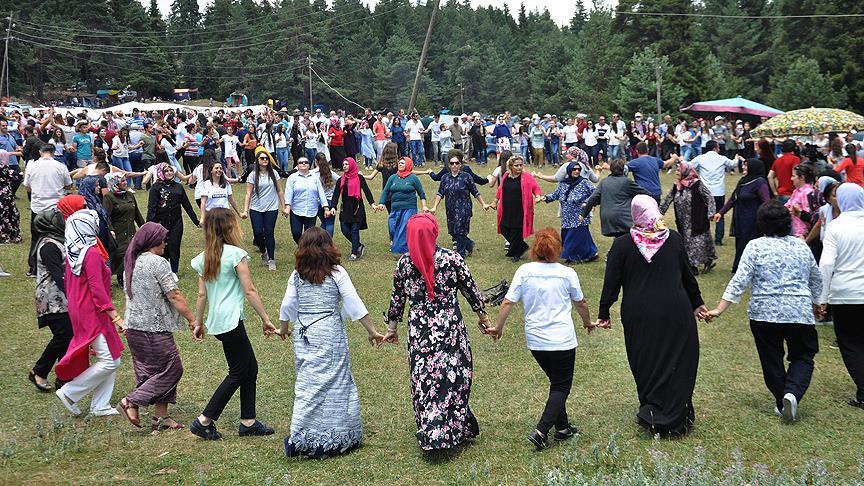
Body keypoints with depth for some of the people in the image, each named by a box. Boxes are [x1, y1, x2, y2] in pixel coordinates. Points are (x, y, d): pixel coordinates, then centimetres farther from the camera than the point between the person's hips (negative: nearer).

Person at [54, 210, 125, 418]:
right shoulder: (92, 253, -19)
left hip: (79, 312, 10)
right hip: (93, 315, -10)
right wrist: (116, 317, -22)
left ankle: (100, 406, 16)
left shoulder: (72, 252, 8)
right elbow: (97, 290, -23)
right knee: (110, 361, -4)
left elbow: (68, 282, 18)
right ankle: (70, 392, 2)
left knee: (109, 358, 14)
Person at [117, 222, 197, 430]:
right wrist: (192, 319, -10)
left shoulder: (131, 263, 12)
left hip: (133, 326, 9)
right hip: (154, 328, -9)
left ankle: (161, 416, 15)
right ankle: (131, 402, -3)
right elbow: (174, 296, -16)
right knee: (172, 368, 0)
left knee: (149, 371, 13)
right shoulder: (158, 263, -14)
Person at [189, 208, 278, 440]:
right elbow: (249, 291, -12)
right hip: (230, 320, -8)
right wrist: (266, 320, -6)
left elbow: (202, 295, 12)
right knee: (238, 373, 4)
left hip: (215, 322, 8)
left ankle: (248, 422, 18)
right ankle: (204, 421, 4)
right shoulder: (235, 254, -11)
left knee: (251, 368, 15)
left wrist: (198, 323, 21)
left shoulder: (204, 258, 9)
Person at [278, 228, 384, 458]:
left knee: (307, 384, 9)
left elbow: (287, 306, 7)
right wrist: (373, 331, -1)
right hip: (330, 334, -3)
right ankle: (335, 438, 10)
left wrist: (283, 328, 26)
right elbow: (354, 304, -8)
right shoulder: (336, 273, -6)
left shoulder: (297, 275, 3)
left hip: (303, 335, 3)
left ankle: (300, 440, 9)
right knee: (334, 383, 5)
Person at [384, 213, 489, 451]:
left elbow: (397, 298, 8)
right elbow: (470, 289, 1)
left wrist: (392, 328, 21)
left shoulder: (403, 263, -2)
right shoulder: (452, 258, -8)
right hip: (450, 329, -1)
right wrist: (483, 316, 15)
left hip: (419, 332, 2)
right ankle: (453, 429, 14)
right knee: (452, 377, 9)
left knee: (423, 379, 9)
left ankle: (429, 433, 14)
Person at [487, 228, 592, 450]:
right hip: (562, 340, -3)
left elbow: (508, 302, -6)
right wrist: (588, 323, 27)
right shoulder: (567, 273, -6)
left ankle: (562, 427, 27)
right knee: (562, 386, 7)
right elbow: (581, 303, 8)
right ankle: (541, 431, -6)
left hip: (535, 340, 3)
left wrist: (498, 327, 8)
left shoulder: (524, 271, -5)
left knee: (556, 382, 21)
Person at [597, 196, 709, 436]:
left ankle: (651, 413, 19)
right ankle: (676, 416, 12)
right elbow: (688, 275, 9)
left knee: (646, 364, 14)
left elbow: (611, 282, -4)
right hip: (675, 312, 1)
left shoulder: (622, 244, -6)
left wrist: (604, 312, 5)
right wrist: (696, 303, 21)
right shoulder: (674, 239, -1)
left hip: (638, 317, 0)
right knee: (678, 362, 12)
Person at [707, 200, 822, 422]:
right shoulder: (801, 246, 7)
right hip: (800, 313, 2)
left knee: (771, 360, 12)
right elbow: (816, 280, 19)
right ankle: (793, 393, -11)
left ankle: (781, 402, 17)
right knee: (802, 357, 12)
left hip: (764, 314, -2)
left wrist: (719, 310, -10)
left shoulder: (755, 246, -4)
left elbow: (739, 281, -11)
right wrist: (815, 303, 36)